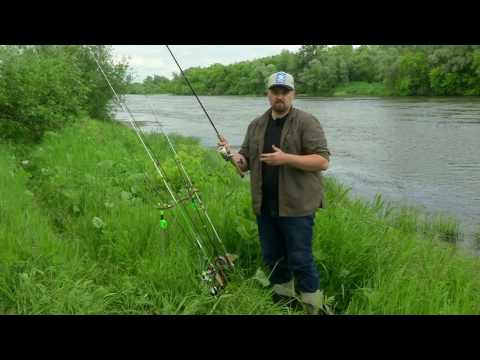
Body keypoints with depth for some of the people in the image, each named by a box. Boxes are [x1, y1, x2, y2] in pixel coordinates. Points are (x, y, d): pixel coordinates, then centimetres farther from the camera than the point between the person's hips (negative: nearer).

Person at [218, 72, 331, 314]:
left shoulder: (306, 122, -7)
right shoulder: (256, 125, 11)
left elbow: (323, 161, -14)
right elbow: (245, 161, 14)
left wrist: (286, 158, -23)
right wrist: (231, 154, -9)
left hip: (296, 206, -5)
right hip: (265, 206, 6)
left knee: (300, 260, 0)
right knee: (272, 257, 17)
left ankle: (313, 306, 19)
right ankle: (282, 300, 37)